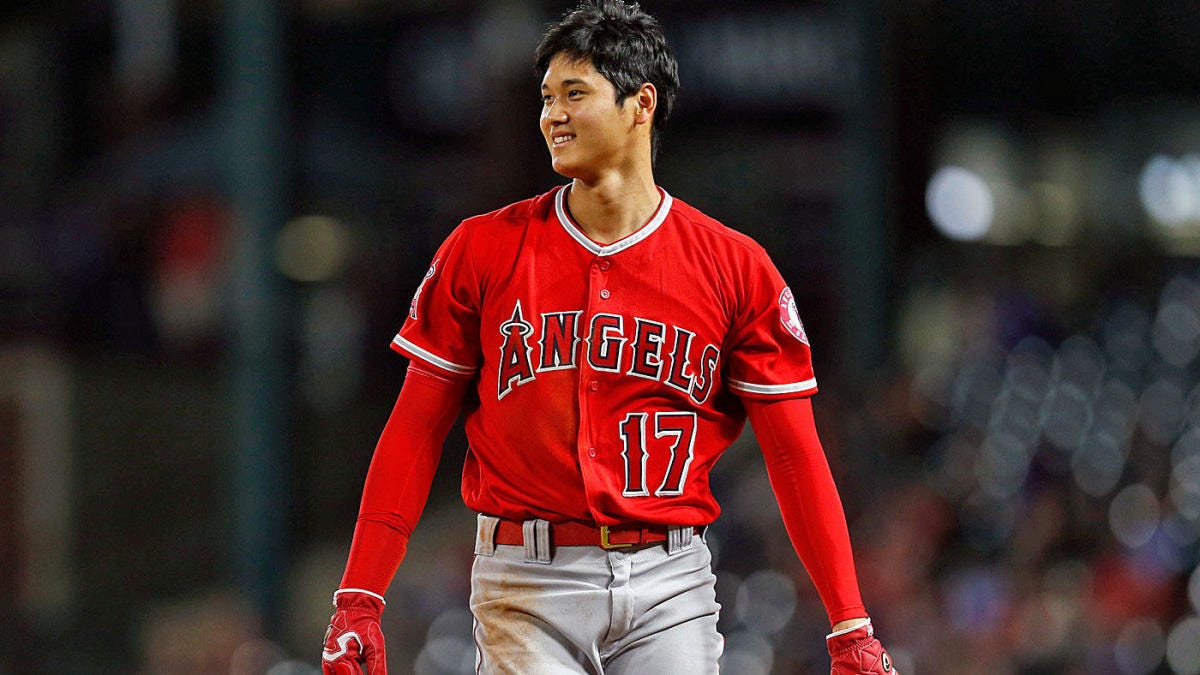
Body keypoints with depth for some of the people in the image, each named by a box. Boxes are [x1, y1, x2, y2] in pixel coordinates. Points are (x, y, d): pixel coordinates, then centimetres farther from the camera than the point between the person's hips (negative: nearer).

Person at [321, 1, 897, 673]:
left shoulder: (736, 268, 3)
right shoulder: (482, 251, 5)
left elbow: (795, 454, 2)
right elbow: (416, 430, 5)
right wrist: (360, 598, -3)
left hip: (671, 587, 0)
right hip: (528, 584, 0)